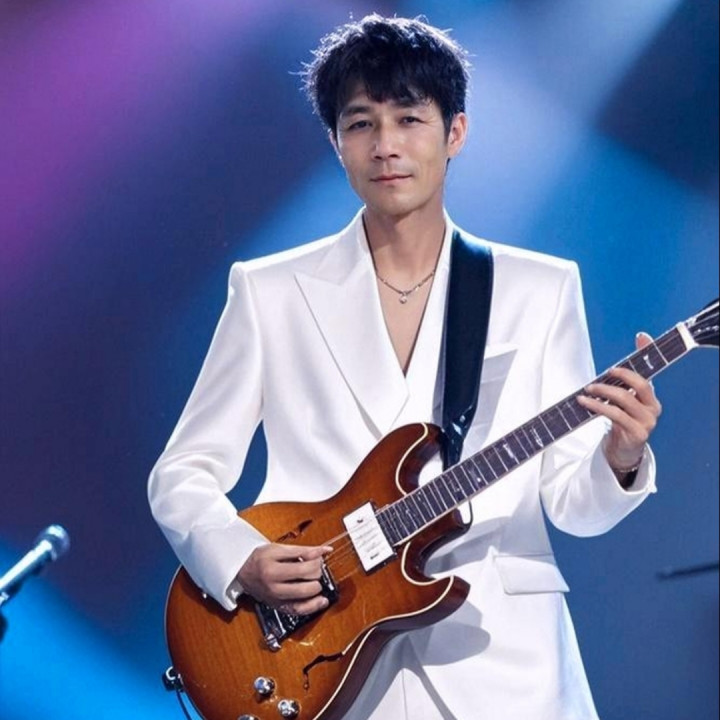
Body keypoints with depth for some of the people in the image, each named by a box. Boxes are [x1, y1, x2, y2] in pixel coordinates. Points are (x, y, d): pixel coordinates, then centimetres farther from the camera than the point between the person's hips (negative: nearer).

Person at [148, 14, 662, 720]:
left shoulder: (541, 289, 5)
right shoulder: (269, 292, 4)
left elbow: (569, 501, 4)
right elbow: (182, 474, 6)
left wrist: (618, 462, -16)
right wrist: (242, 561, -12)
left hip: (500, 658, 1)